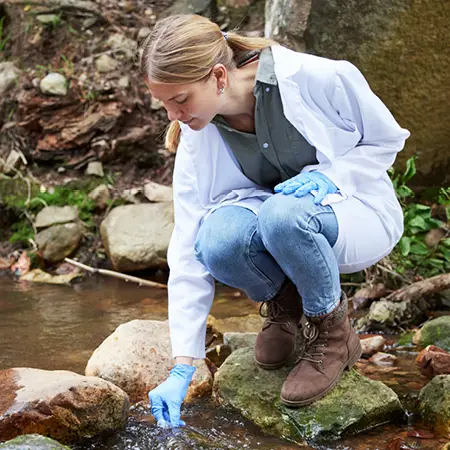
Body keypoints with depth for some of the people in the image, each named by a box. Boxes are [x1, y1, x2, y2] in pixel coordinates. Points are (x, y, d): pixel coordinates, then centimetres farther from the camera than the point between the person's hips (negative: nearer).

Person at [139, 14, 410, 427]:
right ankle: (283, 302, 2)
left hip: (358, 210, -3)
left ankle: (334, 333, -10)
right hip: (275, 217, 4)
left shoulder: (314, 78, -26)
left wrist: (328, 176, -28)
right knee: (217, 238, -32)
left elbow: (388, 139, -8)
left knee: (281, 215, -39)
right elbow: (188, 248, -14)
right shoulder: (198, 136, -13)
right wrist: (182, 369, -18)